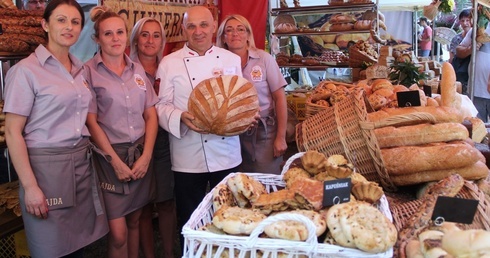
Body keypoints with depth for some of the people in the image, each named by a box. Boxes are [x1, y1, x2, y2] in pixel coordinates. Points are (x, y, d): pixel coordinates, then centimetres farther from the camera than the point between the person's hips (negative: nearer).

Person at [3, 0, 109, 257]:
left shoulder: (80, 69, 9)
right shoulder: (26, 70, -10)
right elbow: (13, 133, -12)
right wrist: (30, 186, -16)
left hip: (82, 164, 6)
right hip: (47, 167, -6)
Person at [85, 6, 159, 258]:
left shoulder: (138, 69, 8)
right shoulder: (88, 71, -6)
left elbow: (151, 115, 7)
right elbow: (91, 122, -8)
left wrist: (146, 156, -3)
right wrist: (116, 161, -9)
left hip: (141, 154, 4)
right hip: (109, 156, -4)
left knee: (134, 221, 14)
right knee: (118, 232, -4)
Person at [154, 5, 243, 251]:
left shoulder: (231, 59, 6)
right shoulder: (169, 63, -1)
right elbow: (162, 105, -3)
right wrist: (181, 118, -23)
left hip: (226, 153, 3)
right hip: (189, 157, -2)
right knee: (189, 220, 9)